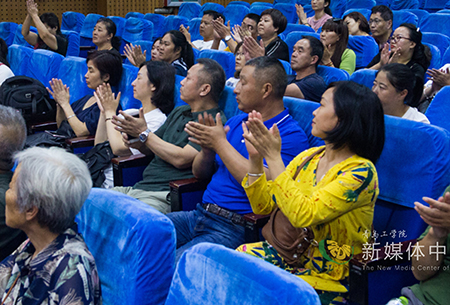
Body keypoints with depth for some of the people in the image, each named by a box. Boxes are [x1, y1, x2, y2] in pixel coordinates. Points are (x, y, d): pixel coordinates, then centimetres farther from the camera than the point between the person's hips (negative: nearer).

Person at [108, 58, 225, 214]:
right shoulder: (178, 112, 19)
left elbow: (181, 159, -19)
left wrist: (144, 133, -10)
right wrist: (136, 142, 1)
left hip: (163, 195, -9)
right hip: (139, 186, 9)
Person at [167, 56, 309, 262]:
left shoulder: (291, 135, -8)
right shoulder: (235, 123, 16)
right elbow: (199, 173, 20)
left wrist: (220, 143, -13)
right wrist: (207, 150, -4)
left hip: (233, 228, -8)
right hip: (200, 214, 8)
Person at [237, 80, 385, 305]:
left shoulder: (361, 171, -15)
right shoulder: (309, 157, 6)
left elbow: (303, 215, -27)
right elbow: (263, 206, 8)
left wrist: (273, 157, -23)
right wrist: (255, 158, -5)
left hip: (324, 277, -6)